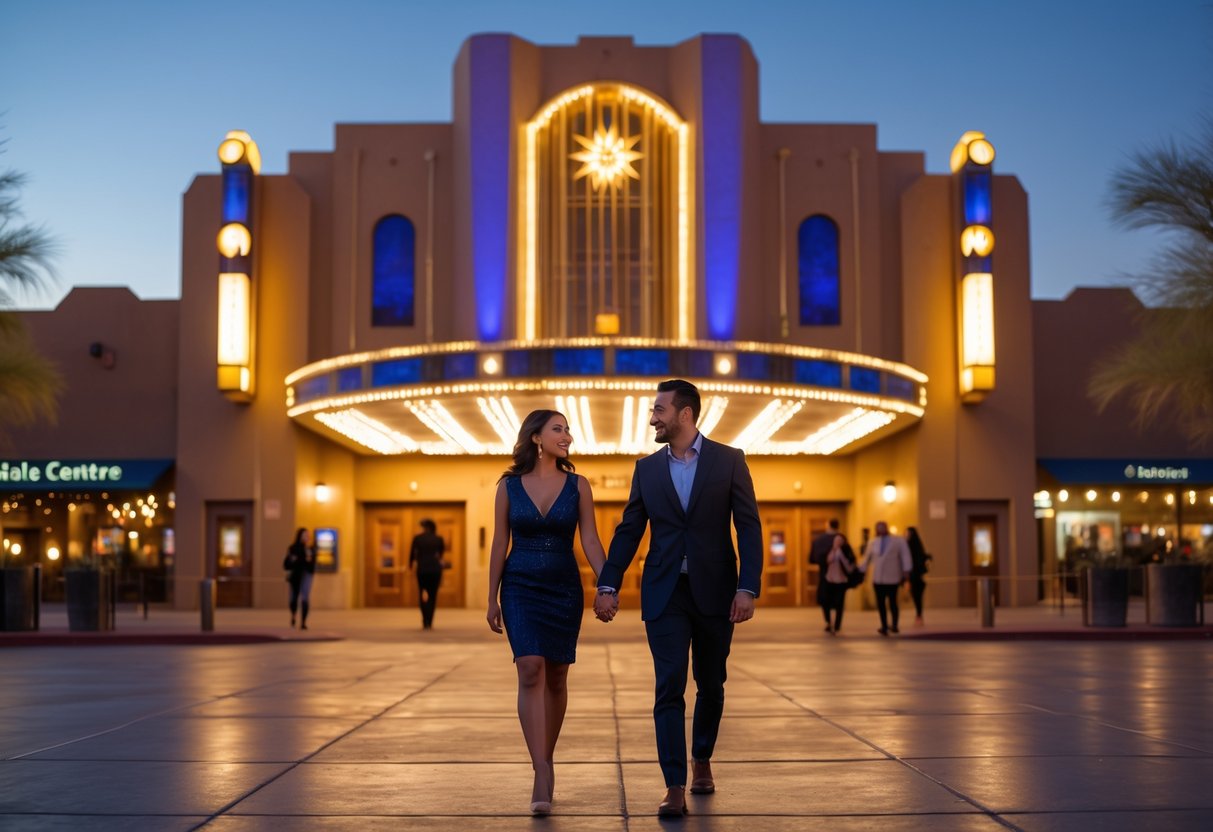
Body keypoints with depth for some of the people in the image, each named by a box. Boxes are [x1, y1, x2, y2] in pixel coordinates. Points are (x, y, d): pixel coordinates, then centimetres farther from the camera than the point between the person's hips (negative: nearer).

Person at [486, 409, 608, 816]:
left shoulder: (577, 486, 1)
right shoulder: (509, 486, 0)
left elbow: (590, 542, -2)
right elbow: (499, 545, 3)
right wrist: (492, 599, 2)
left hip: (564, 588, 2)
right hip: (520, 588, -2)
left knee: (555, 677, 7)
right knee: (530, 670, -16)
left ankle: (545, 763, 25)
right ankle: (542, 775, -19)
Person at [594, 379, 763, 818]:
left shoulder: (729, 460, -2)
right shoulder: (647, 468, 6)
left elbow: (749, 527, -5)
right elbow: (628, 531, 7)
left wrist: (748, 588, -14)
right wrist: (608, 585, -1)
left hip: (714, 591, -1)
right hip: (664, 593, 1)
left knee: (710, 685, 13)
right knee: (669, 689, -6)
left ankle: (702, 762, 35)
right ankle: (675, 788, -6)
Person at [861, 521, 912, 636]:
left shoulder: (898, 541, 2)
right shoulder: (873, 542, 14)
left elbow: (905, 555, -4)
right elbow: (867, 558, 18)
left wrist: (906, 572, -12)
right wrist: (862, 572, 17)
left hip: (892, 578, -4)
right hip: (878, 578, 4)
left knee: (892, 602, -2)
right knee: (880, 603, 2)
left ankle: (894, 626, 14)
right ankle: (884, 627, 10)